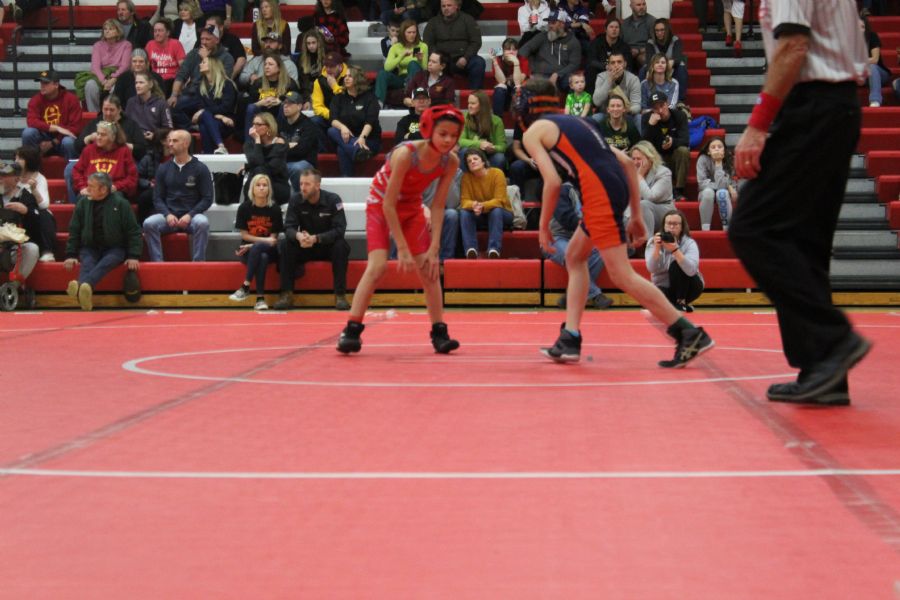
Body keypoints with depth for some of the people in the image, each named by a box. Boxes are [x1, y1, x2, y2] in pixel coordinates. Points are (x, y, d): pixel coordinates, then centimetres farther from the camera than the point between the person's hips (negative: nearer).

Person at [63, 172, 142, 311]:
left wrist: (133, 256, -10)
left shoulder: (120, 203, -3)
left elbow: (133, 231, -1)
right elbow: (74, 231, 10)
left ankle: (84, 285, -61)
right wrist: (71, 255, 1)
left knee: (105, 264, -34)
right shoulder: (83, 203, 6)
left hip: (114, 248, -2)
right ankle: (84, 293, -58)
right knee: (87, 265, -30)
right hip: (89, 248, 2)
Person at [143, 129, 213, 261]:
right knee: (149, 223, -28)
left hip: (192, 216, -2)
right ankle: (157, 264, -26)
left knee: (202, 223, -36)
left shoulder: (201, 169, 3)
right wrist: (167, 214, -11)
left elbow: (207, 199, 0)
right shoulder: (163, 169, 12)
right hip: (169, 216, 2)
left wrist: (190, 215, -14)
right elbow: (157, 198, 9)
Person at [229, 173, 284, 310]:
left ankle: (245, 287, -32)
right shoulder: (245, 207, -3)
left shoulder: (274, 209, -3)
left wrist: (252, 246, -16)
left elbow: (273, 238, -4)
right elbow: (244, 234, -1)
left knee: (258, 248, -35)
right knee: (262, 257, -34)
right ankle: (260, 298, -35)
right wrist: (265, 240, -12)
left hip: (269, 250, 0)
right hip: (249, 250, 0)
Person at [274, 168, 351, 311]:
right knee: (285, 244, -25)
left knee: (341, 246, -33)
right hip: (304, 248, 2)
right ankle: (287, 294, -22)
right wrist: (298, 235, -38)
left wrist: (316, 238, -37)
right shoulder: (296, 200, -8)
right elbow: (289, 227, -12)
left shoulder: (333, 200, -15)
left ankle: (340, 295, -28)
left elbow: (339, 229, -22)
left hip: (328, 246, -2)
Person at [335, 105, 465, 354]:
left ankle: (439, 333, 5)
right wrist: (403, 249, -27)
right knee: (377, 264, -20)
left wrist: (434, 249, -17)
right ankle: (351, 330, -15)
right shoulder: (405, 154, -34)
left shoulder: (450, 162, -19)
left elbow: (438, 207, -12)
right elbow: (389, 205, -29)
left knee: (429, 267, -3)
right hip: (381, 205, -5)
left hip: (411, 207, 5)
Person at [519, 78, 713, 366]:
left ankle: (690, 334, -10)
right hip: (616, 187, 9)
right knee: (574, 256, 21)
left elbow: (553, 182, -6)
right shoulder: (575, 122, 28)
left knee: (622, 276, -7)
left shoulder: (533, 132, 8)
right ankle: (569, 340, 18)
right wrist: (636, 215, 23)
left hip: (598, 192, -9)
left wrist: (543, 227, 6)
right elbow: (626, 162, 22)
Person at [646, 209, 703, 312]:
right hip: (665, 288, 1)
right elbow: (652, 269, -22)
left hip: (688, 287, -1)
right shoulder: (653, 242, -8)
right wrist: (656, 248, -38)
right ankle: (672, 305, -1)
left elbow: (691, 270, -34)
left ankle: (681, 303, -15)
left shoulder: (689, 243, -15)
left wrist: (675, 250, -45)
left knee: (676, 265, -30)